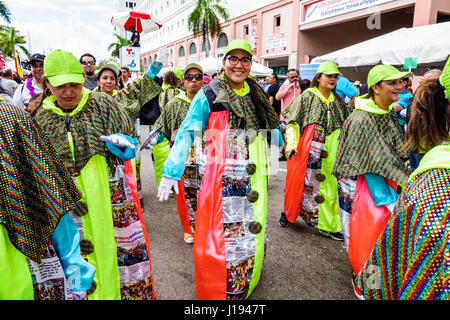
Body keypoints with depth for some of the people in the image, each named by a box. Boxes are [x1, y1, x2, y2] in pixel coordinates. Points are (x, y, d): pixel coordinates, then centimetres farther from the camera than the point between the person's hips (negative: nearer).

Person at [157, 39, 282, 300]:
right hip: (221, 178, -5)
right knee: (222, 231, -1)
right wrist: (171, 171, -12)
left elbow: (270, 127, 24)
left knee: (251, 229, 14)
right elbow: (187, 133, -7)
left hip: (253, 176, 5)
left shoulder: (257, 94, 10)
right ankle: (219, 289, 22)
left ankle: (247, 280, 38)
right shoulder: (209, 95, -5)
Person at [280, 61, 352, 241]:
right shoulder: (307, 97, 0)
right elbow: (293, 121, -6)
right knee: (301, 182, 4)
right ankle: (288, 212, 28)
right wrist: (291, 144, -16)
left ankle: (327, 225, 15)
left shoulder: (338, 101, 14)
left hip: (330, 154, 4)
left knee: (329, 185, 4)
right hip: (308, 151, -4)